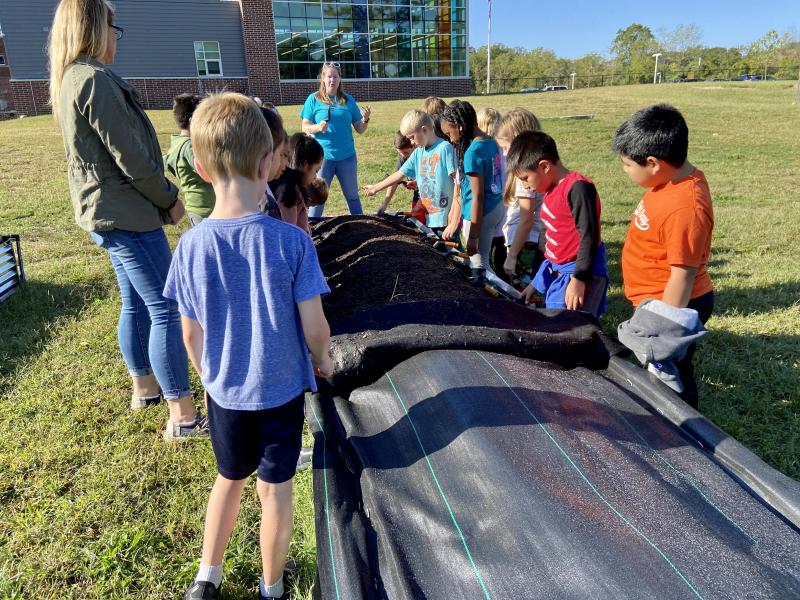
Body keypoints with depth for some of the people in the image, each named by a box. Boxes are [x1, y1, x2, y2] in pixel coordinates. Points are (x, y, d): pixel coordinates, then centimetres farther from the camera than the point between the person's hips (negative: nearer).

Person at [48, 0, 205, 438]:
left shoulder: (68, 81, 14)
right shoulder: (95, 79, -17)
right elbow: (131, 158, -20)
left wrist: (160, 196, 11)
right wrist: (170, 198, -6)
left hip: (107, 213, 10)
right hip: (127, 214, -10)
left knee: (136, 305, 19)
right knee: (164, 310, -7)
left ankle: (144, 387, 33)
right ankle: (183, 416, -1)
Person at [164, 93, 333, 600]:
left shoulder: (191, 245, -13)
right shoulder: (292, 241, -21)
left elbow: (191, 334, -3)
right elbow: (314, 326, -16)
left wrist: (210, 373, 15)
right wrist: (323, 359, 6)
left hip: (224, 392, 3)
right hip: (282, 390, -2)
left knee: (229, 479, 25)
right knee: (275, 490, 16)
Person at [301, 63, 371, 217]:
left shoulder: (348, 100, 6)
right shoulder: (314, 99, 0)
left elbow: (359, 129, 6)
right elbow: (305, 128, -1)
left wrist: (365, 119, -14)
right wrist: (318, 127, -21)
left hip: (347, 157, 2)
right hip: (322, 157, -2)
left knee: (352, 196, 13)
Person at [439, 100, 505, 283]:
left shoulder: (473, 153, -18)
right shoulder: (491, 142, 6)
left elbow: (478, 197, -19)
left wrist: (473, 237, -14)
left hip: (482, 213, -9)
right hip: (496, 207, 9)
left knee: (478, 266, 0)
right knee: (483, 261, 14)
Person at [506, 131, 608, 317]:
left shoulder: (578, 188, -16)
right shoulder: (552, 191, 13)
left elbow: (588, 237, -19)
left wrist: (578, 279, -21)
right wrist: (536, 283, 23)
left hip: (578, 275, -9)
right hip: (555, 273, 9)